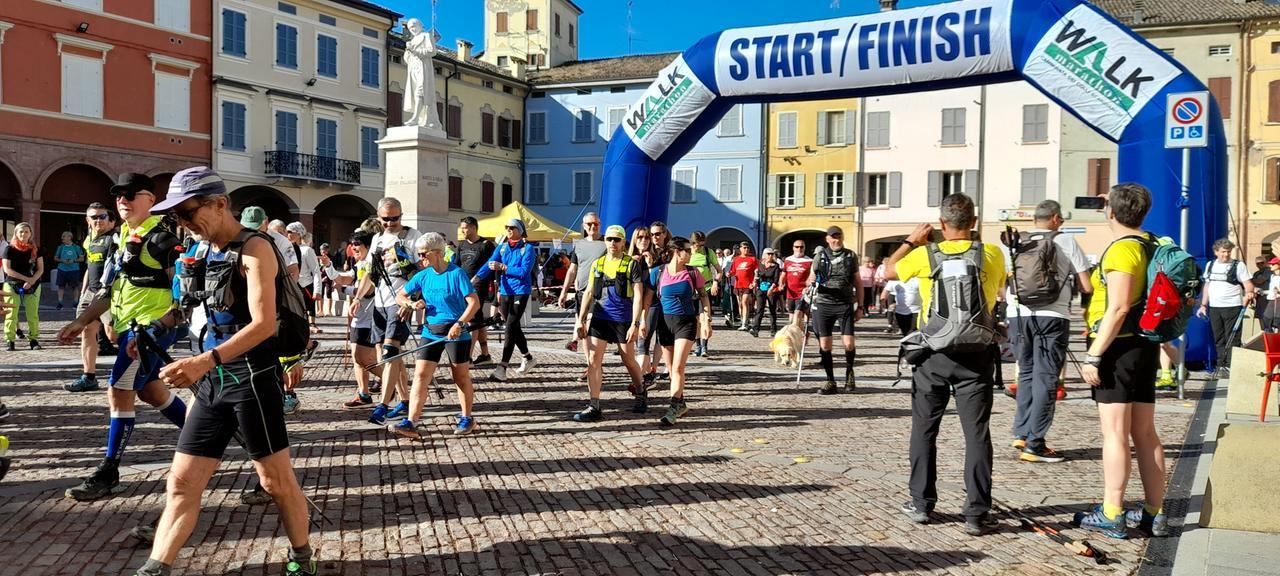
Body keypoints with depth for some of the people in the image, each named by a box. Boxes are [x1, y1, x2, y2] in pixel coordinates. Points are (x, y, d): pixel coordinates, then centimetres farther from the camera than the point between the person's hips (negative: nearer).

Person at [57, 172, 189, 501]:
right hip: (129, 328, 10)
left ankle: (108, 474, 1)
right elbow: (112, 289, 22)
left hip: (152, 329, -10)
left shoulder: (161, 237, -13)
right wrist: (81, 322, 16)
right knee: (151, 390, 18)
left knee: (119, 393, -8)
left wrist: (154, 329, -24)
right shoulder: (126, 238, 15)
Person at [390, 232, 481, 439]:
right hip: (430, 332, 5)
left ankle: (466, 418, 24)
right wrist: (411, 303, -7)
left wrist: (459, 324, -25)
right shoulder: (423, 276, 6)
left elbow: (474, 302, -15)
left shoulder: (456, 273, -10)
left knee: (461, 377, 8)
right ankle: (412, 422, -8)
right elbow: (399, 295, 15)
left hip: (456, 333, -5)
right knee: (420, 375, -6)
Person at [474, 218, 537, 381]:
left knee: (511, 327, -13)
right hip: (505, 291, 6)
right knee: (514, 327, 15)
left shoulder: (528, 248, -5)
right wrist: (476, 277, -22)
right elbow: (489, 264, -5)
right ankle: (527, 358, 34)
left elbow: (524, 271, -17)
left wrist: (502, 268, -22)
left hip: (520, 292, -6)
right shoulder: (502, 248, 9)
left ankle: (502, 368, -17)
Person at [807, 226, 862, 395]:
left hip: (845, 305, -1)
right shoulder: (820, 255, 8)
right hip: (823, 304, 1)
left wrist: (859, 306, 8)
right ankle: (830, 381, 12)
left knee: (848, 343, -10)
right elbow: (811, 279, 11)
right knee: (824, 345, 0)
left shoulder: (851, 256, 8)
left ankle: (849, 371, 19)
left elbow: (858, 283, 12)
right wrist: (812, 283, -13)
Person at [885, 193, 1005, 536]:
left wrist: (912, 240, 20)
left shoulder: (925, 255, -6)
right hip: (976, 354, 0)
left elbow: (888, 272, 12)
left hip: (934, 355, 0)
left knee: (924, 430, 13)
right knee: (977, 434, 4)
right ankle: (977, 514, 3)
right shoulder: (991, 255, -4)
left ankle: (921, 504, 18)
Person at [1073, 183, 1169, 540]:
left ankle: (1111, 516, -1)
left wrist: (1093, 356, -19)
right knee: (1145, 433, 12)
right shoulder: (1152, 246, 13)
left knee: (1115, 433, -5)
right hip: (1145, 346, 9)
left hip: (1119, 346, -9)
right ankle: (1154, 515, 17)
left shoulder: (1122, 249, -14)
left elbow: (1119, 308, -20)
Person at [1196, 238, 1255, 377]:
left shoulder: (1238, 265, -1)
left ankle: (1230, 368, -2)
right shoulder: (1210, 265, 13)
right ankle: (1221, 367, 15)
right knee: (1219, 339, 8)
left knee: (1232, 340, -5)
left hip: (1233, 307, -5)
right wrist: (1203, 305, 16)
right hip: (1214, 308, 5)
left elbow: (1248, 284, -5)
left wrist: (1248, 293, -27)